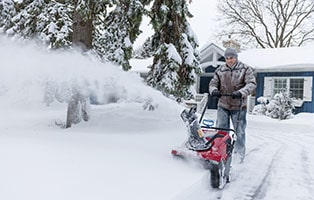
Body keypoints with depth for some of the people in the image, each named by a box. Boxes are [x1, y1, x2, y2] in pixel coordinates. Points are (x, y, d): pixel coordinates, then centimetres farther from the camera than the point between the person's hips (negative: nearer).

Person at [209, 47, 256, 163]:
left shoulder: (245, 69, -3)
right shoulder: (220, 70, 5)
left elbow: (252, 84, -12)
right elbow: (213, 83, 7)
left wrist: (241, 93, -30)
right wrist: (214, 90, -17)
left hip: (238, 106, -2)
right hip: (223, 105, 3)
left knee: (239, 131, 7)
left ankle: (240, 154, 23)